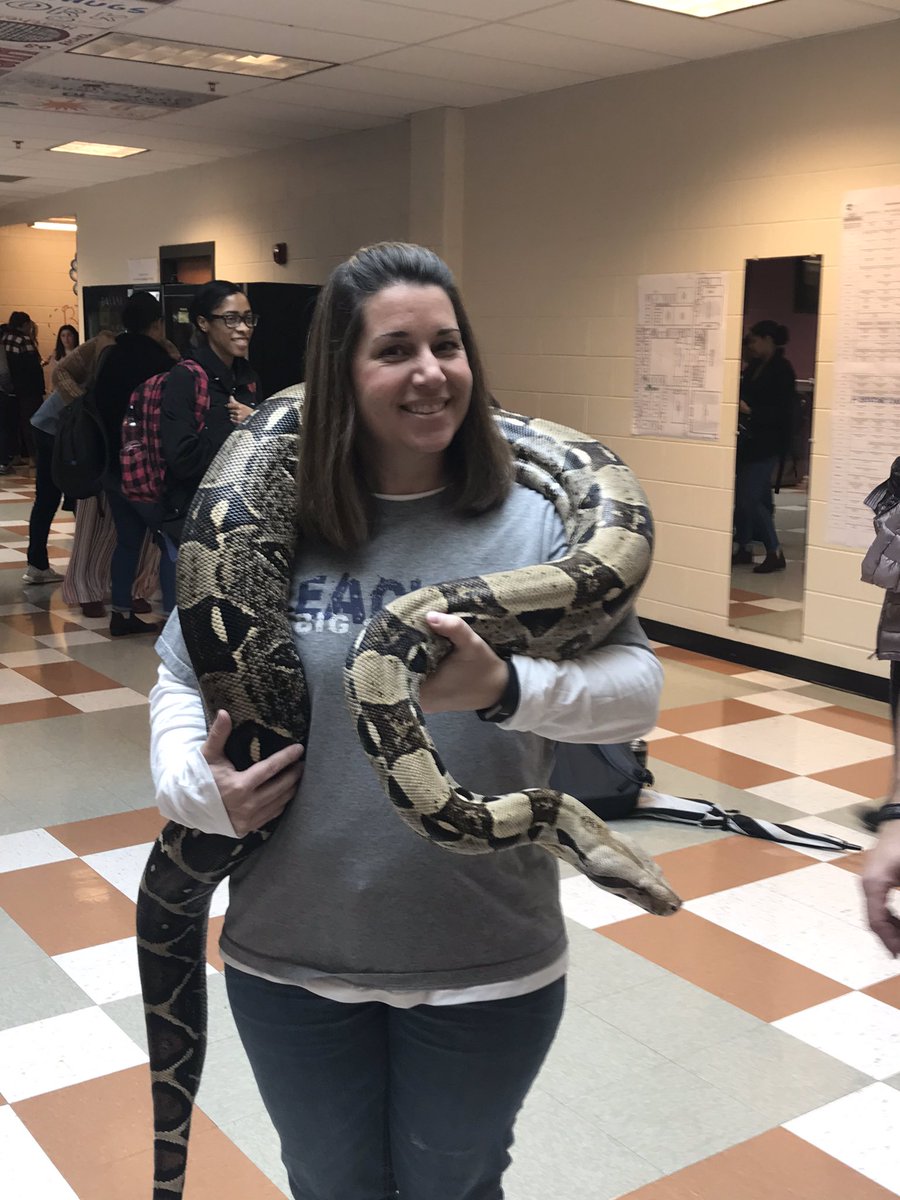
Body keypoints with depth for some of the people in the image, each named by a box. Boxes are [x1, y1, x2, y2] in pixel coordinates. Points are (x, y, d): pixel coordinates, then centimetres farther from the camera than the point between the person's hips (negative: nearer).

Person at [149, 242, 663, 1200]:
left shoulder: (532, 522, -9)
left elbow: (638, 685, -16)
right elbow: (181, 677, 7)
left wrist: (505, 690, -34)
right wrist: (190, 784, -12)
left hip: (486, 965, -1)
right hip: (291, 955, 2)